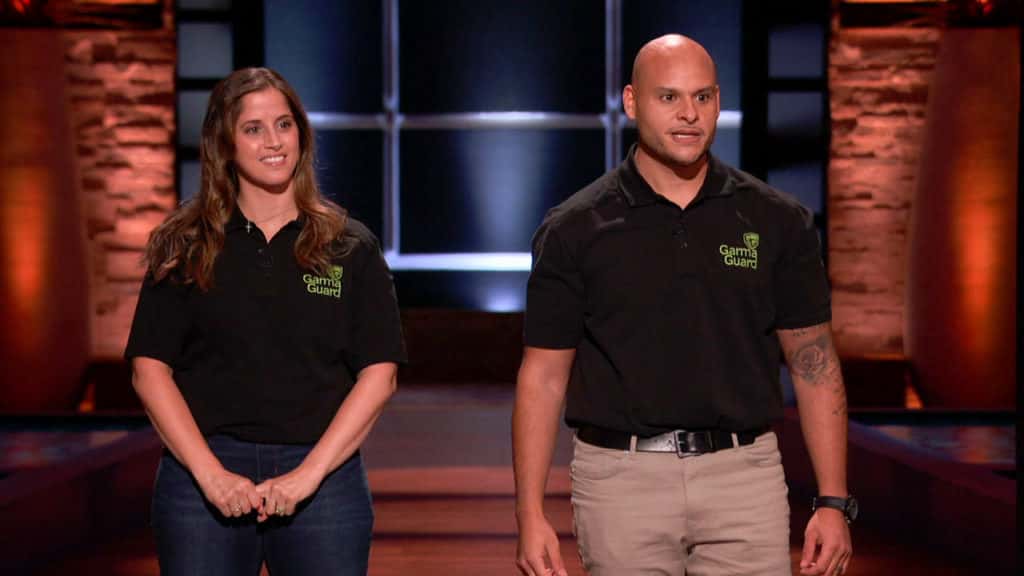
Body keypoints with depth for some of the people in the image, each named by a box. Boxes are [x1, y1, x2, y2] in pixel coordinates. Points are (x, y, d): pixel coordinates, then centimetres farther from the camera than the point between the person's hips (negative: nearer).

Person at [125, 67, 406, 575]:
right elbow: (149, 369, 0)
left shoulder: (350, 247, 4)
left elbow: (379, 373, -1)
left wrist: (310, 472, -11)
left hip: (322, 477, 0)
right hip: (204, 474, 0)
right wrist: (210, 473, -10)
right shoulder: (186, 247, 5)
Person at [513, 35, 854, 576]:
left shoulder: (776, 220, 3)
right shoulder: (574, 229, -1)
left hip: (743, 473, 1)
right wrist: (530, 514, -5)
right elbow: (544, 375, 1)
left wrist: (833, 501, 1)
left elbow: (813, 363, 6)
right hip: (622, 476, -1)